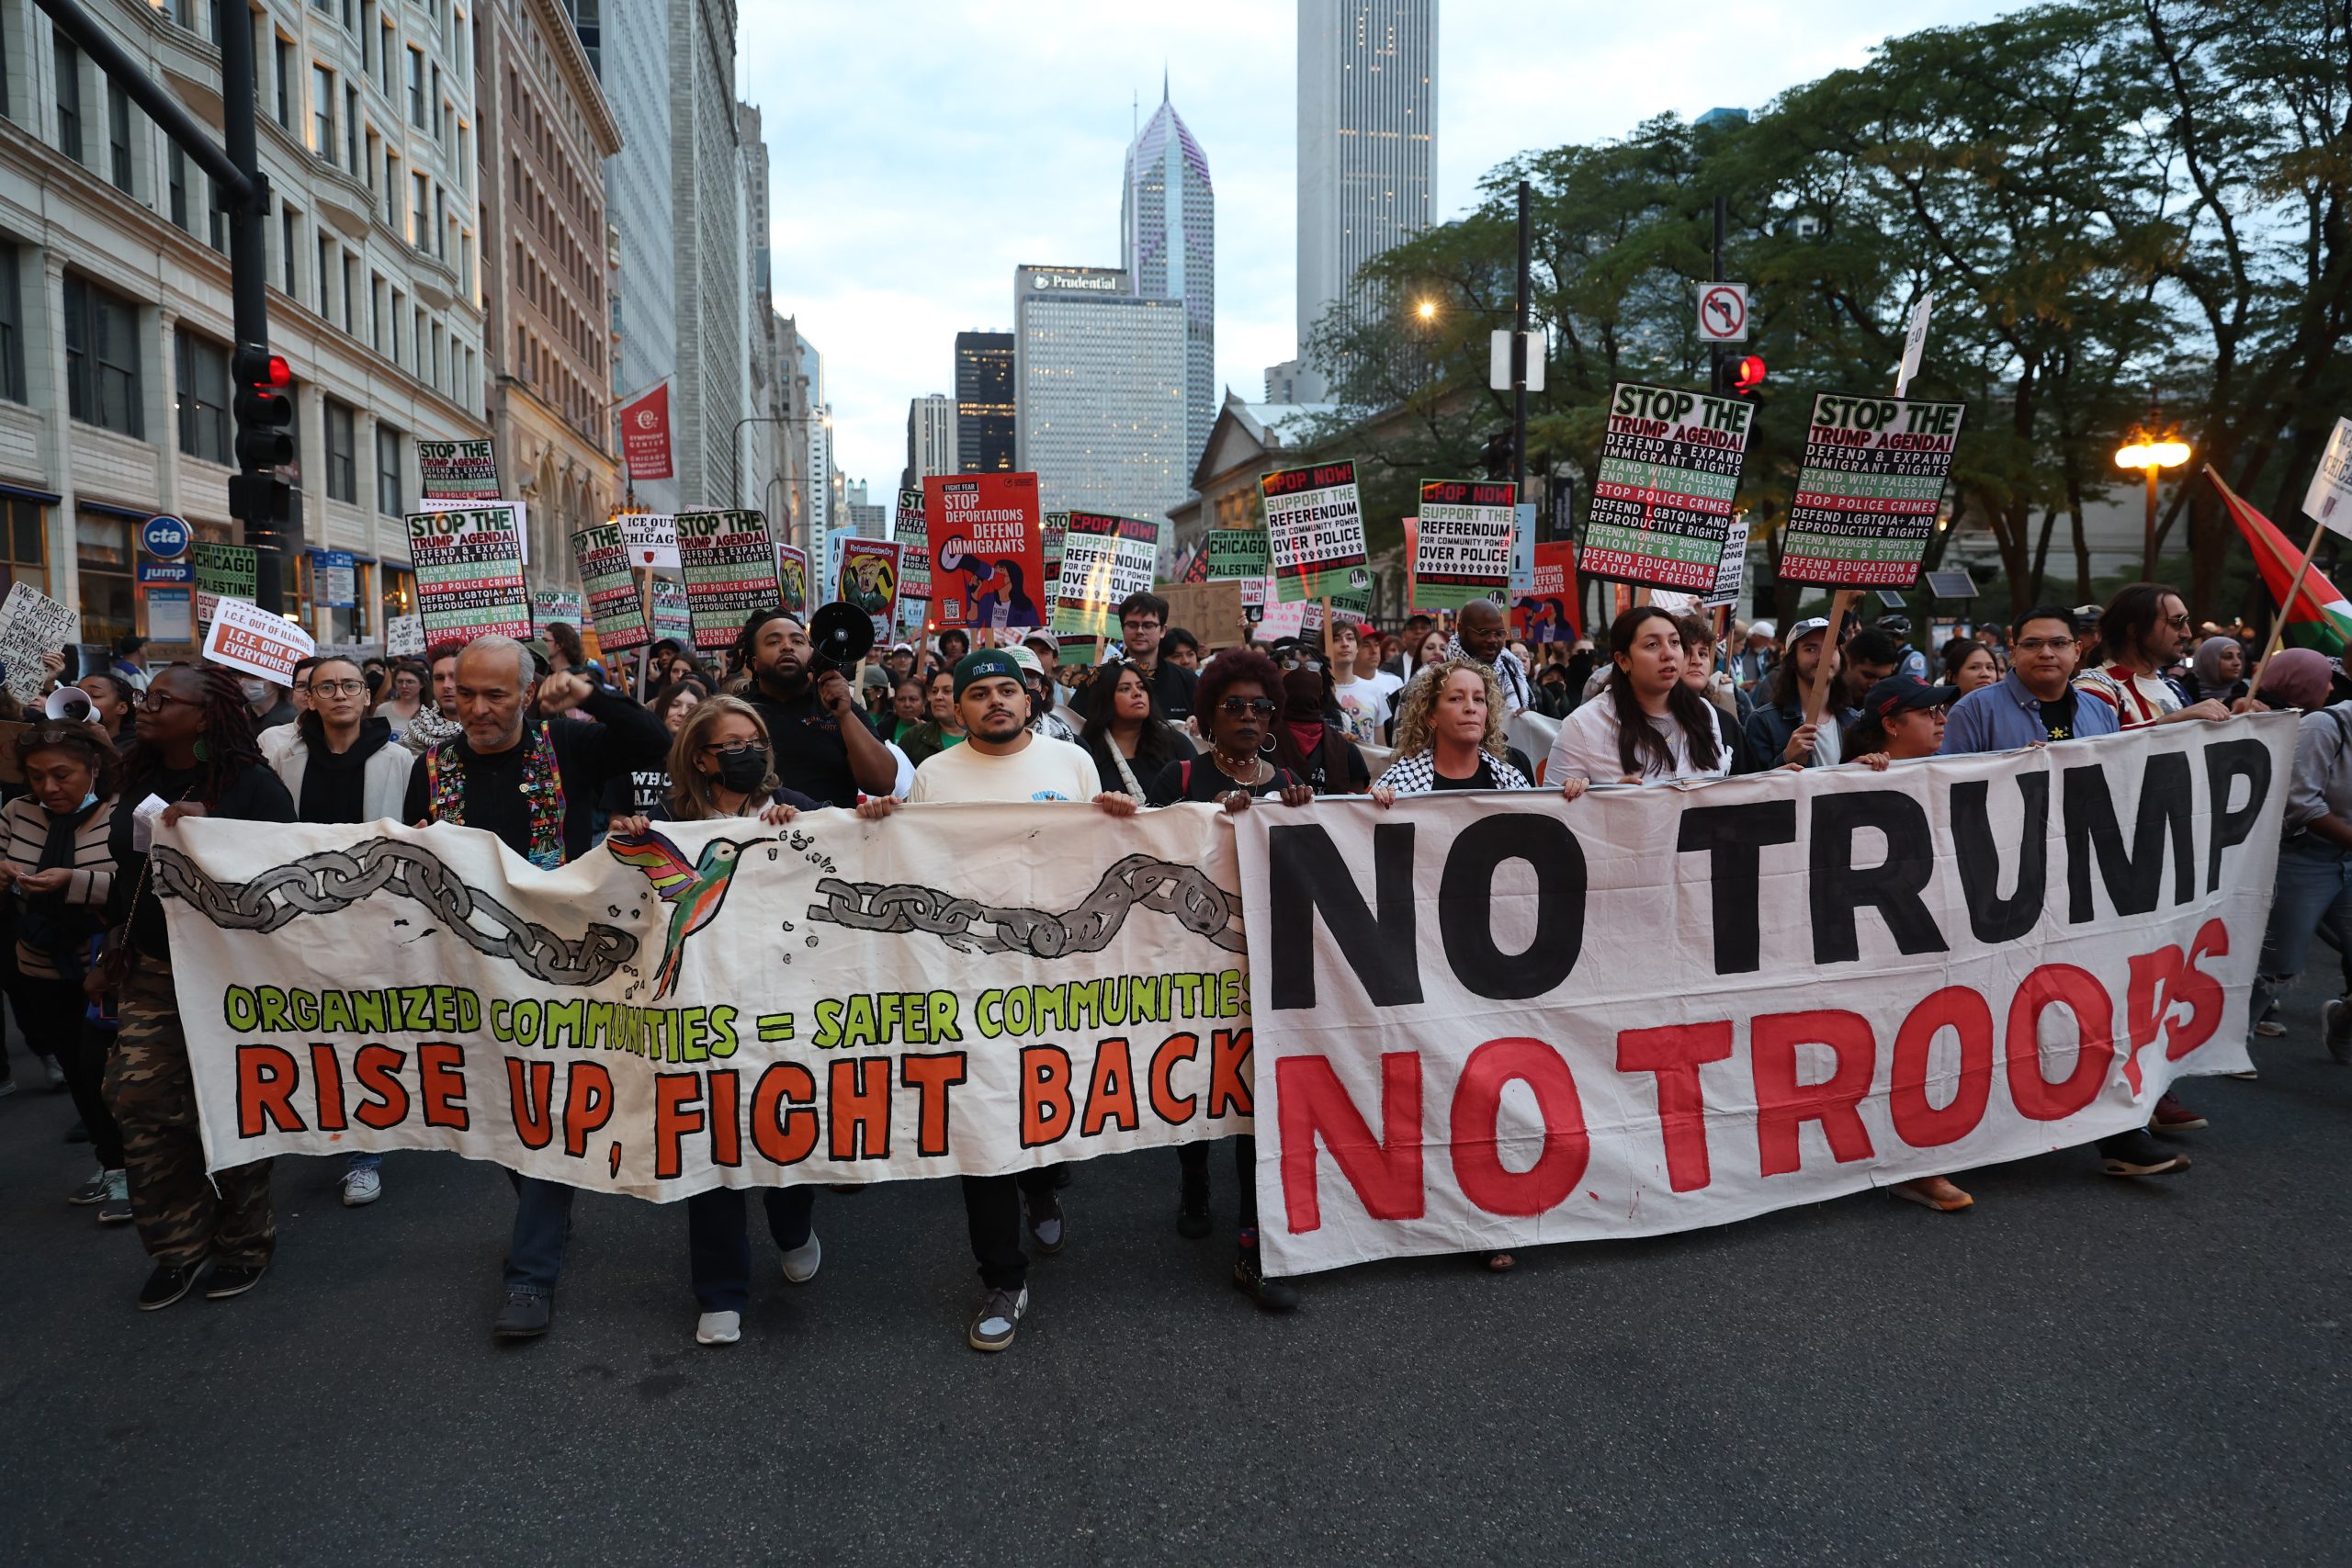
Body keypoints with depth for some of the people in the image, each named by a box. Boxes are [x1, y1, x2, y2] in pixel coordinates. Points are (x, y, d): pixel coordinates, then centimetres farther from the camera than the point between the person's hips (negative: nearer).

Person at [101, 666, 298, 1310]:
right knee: (140, 1107, 3)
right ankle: (177, 1249, 20)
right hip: (150, 974, 6)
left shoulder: (252, 785, -14)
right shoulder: (140, 780, 7)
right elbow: (128, 877, 18)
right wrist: (116, 949, 20)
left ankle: (243, 1244, 24)